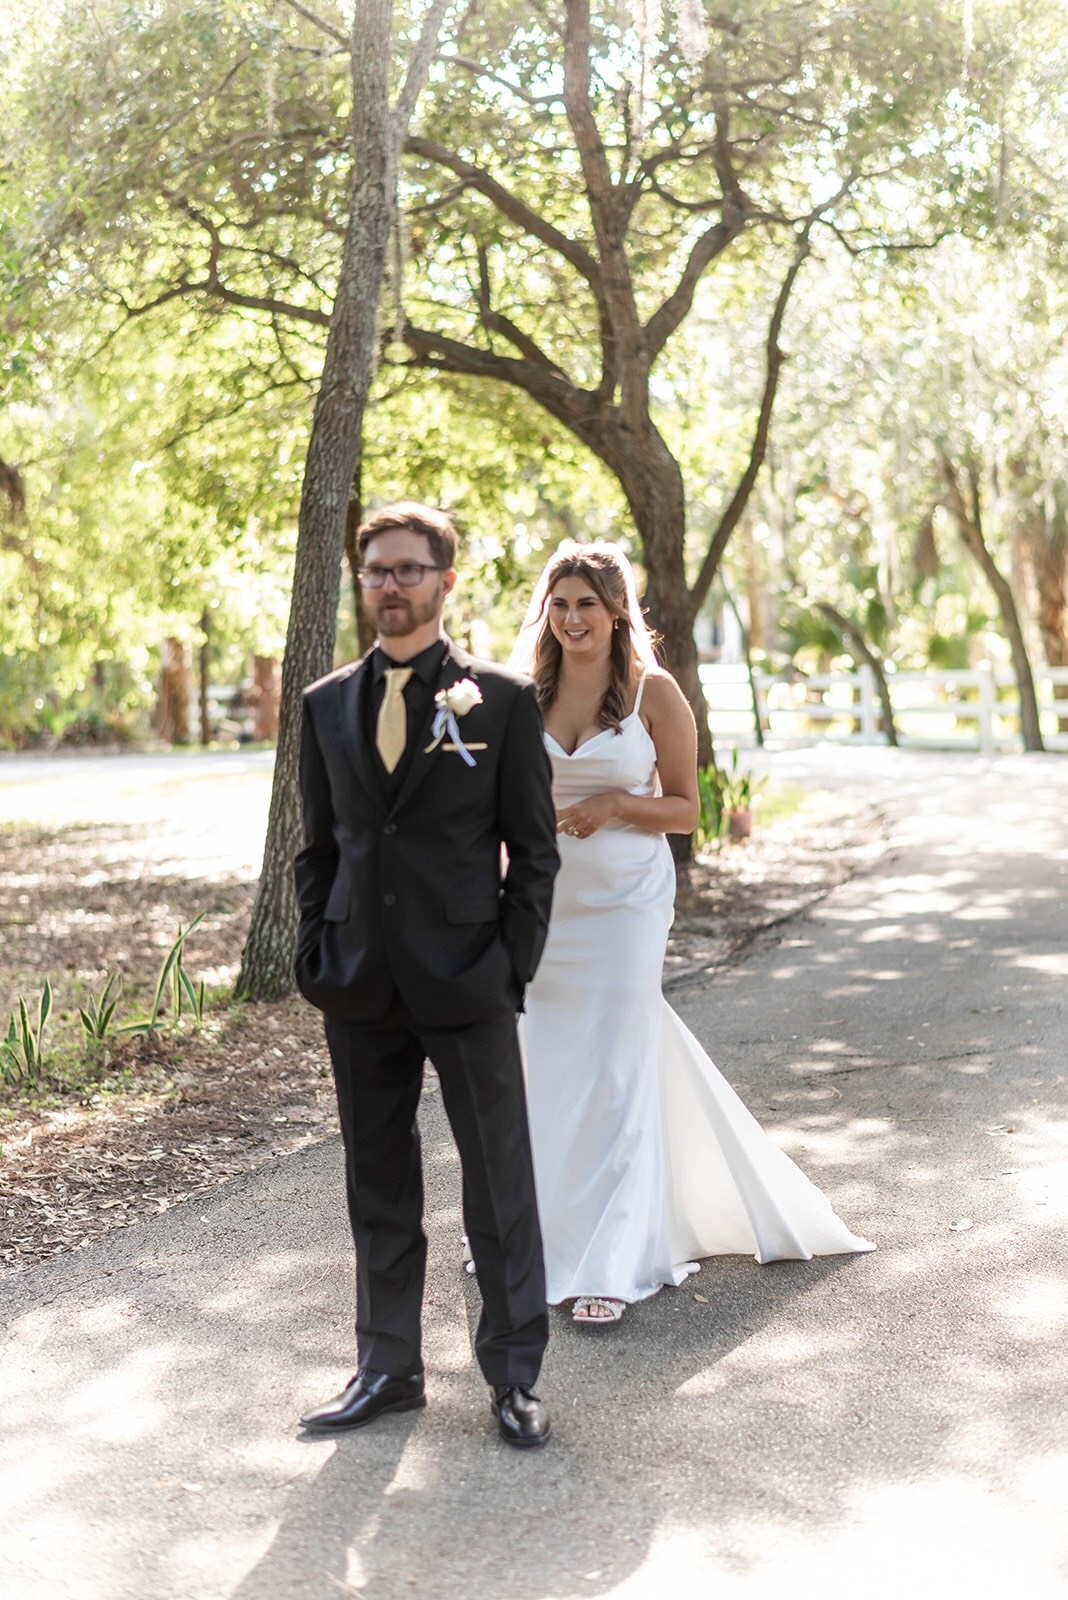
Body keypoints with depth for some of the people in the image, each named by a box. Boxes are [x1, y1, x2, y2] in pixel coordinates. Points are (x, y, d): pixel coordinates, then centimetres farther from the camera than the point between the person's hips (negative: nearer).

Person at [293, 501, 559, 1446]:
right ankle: (388, 1368, 24)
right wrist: (316, 961, 4)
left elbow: (535, 849, -1)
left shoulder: (505, 700, -1)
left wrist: (514, 969, -7)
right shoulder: (326, 705, 9)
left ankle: (514, 1374, 16)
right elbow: (318, 846, 13)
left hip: (467, 982, -3)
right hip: (361, 987, 3)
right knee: (379, 1185, 12)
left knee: (501, 1183, 3)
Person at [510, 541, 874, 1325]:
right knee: (554, 1071, 10)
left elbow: (684, 808, 0)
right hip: (544, 904, 4)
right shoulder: (528, 694, 5)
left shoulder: (653, 692, -5)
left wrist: (617, 804, -18)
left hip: (624, 904, -4)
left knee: (614, 1073, -4)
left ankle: (608, 1264, 3)